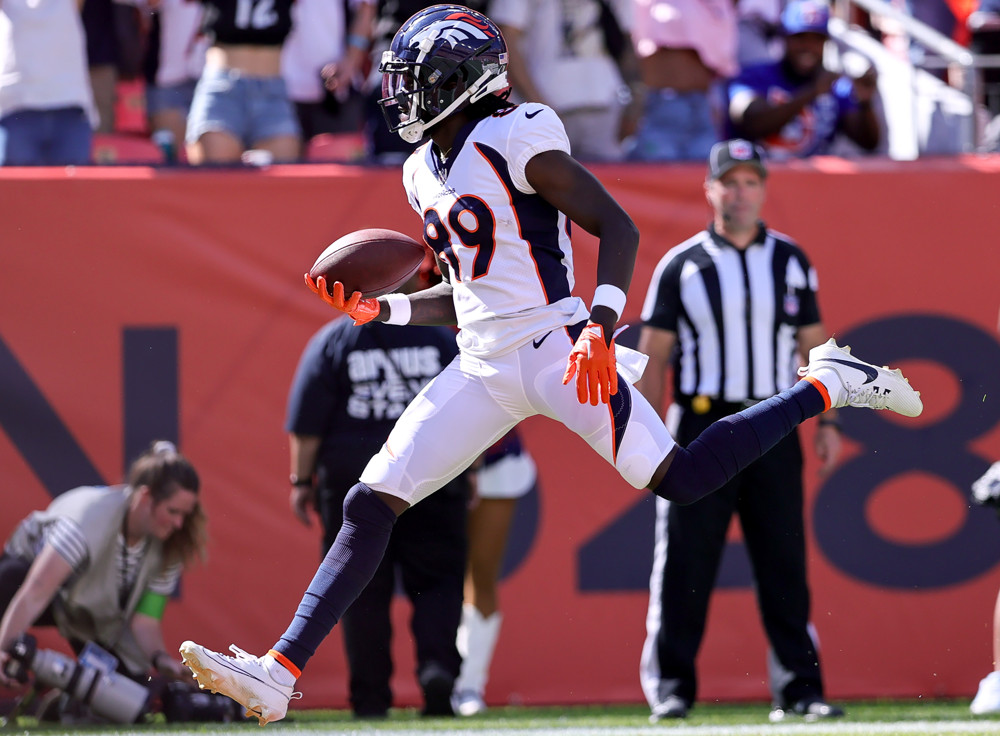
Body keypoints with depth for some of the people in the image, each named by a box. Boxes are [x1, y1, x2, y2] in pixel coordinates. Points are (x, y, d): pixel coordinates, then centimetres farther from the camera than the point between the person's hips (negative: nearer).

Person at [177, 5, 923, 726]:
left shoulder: (515, 139, -11)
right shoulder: (425, 171, 14)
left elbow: (617, 227, -13)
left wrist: (602, 325, -25)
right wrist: (379, 310, 10)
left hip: (552, 344, -7)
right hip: (484, 365, 8)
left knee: (680, 477, -15)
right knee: (370, 505, -1)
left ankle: (827, 385, 5)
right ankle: (279, 674, -3)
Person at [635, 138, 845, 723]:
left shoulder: (791, 262, 11)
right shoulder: (681, 265, 3)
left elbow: (814, 346, 14)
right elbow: (654, 357, 3)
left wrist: (828, 420, 4)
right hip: (702, 426, -2)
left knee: (785, 561, 1)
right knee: (686, 562, -4)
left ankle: (798, 689, 4)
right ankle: (671, 686, 1)